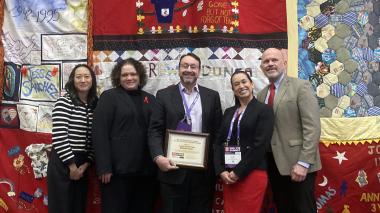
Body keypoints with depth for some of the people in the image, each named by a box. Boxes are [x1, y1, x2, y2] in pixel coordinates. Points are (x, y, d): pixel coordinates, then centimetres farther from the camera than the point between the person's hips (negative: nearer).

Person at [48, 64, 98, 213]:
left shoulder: (96, 105, 5)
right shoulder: (64, 102, -10)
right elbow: (58, 137, -15)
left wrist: (86, 164, -2)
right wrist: (72, 165, -12)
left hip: (82, 163, 5)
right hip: (62, 162, -5)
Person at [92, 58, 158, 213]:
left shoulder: (150, 99, 13)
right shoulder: (109, 97, 0)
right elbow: (99, 133, -8)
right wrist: (104, 167, -14)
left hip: (146, 170, 5)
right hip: (118, 168, -4)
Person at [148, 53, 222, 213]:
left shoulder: (212, 96, 8)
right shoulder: (164, 95, 4)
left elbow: (218, 131, 7)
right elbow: (155, 130, -1)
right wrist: (158, 157, -16)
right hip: (173, 167, -1)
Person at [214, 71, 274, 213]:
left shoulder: (264, 110, -4)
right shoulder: (228, 112, 13)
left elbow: (260, 145, -12)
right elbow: (219, 142, 9)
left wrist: (238, 172, -13)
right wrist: (221, 170, -5)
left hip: (252, 175, -5)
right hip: (228, 175, 5)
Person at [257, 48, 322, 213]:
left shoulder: (300, 86, -6)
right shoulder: (261, 94, 13)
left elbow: (312, 127, -14)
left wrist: (303, 162, -20)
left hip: (297, 164, -6)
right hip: (273, 163, 6)